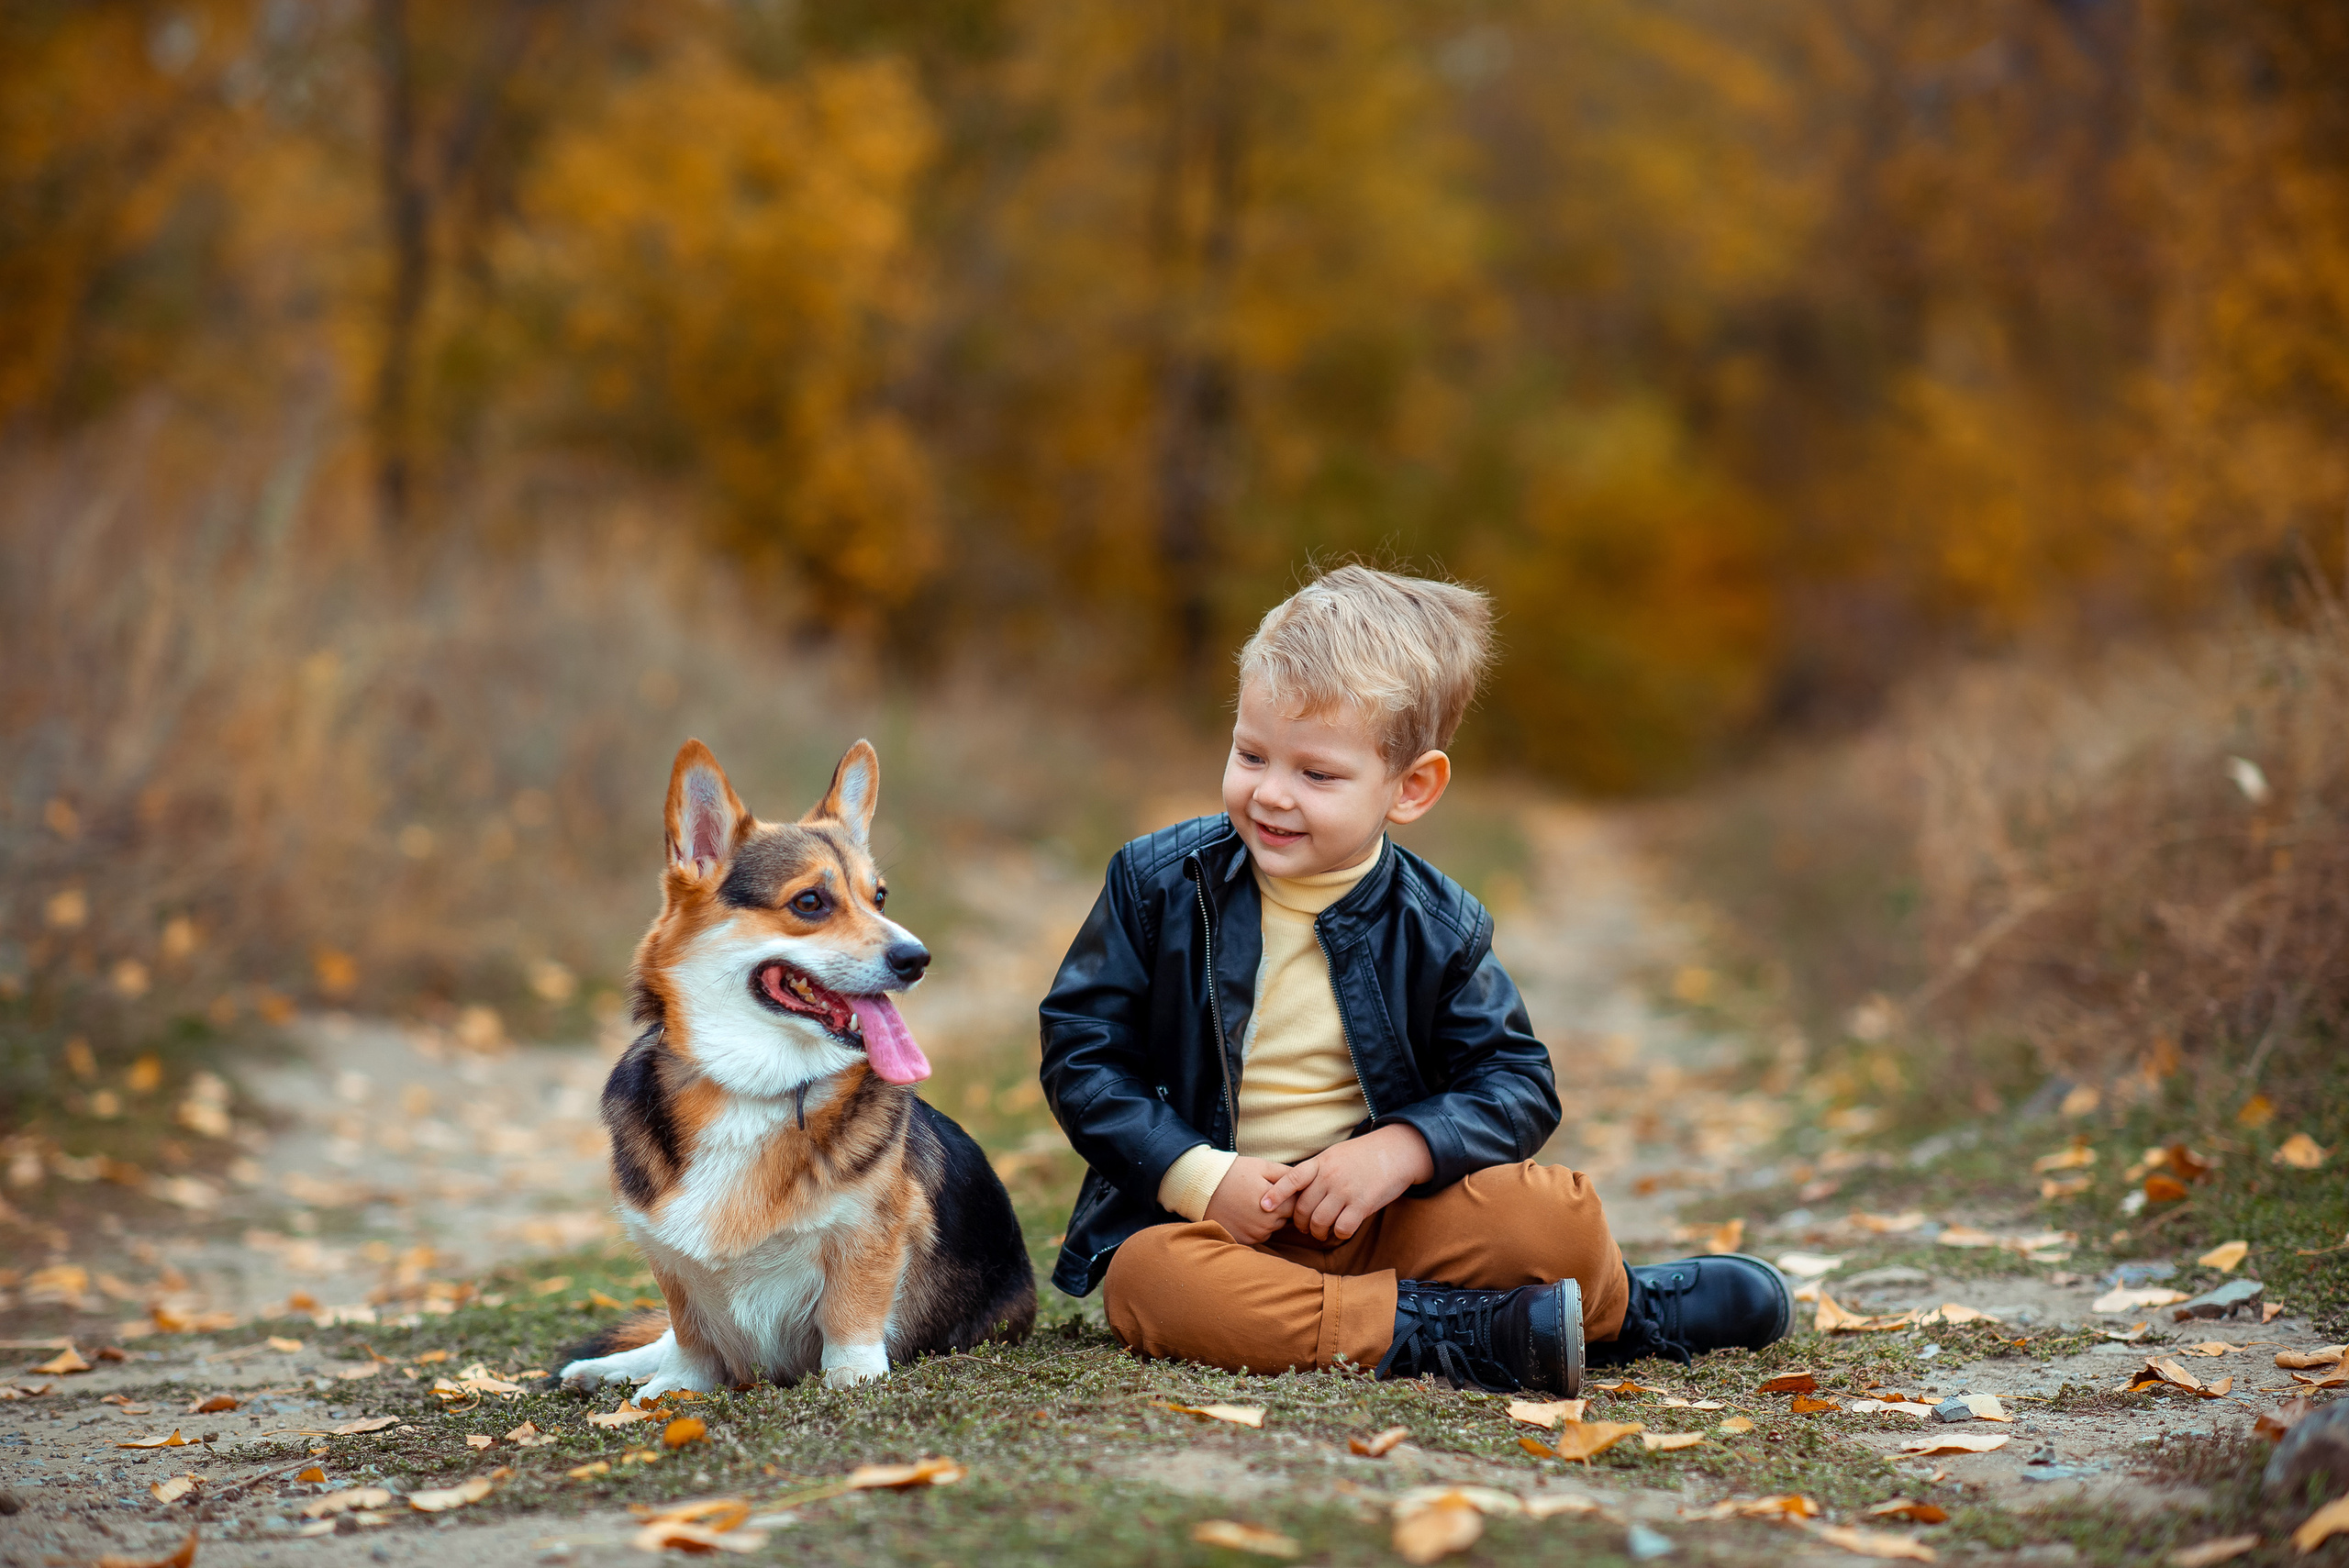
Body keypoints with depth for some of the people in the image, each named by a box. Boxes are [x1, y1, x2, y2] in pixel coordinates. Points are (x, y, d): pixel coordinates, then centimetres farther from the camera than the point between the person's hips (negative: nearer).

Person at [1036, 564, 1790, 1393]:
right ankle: (1451, 1330, -29)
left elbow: (1515, 1084, 2)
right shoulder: (1157, 882, -4)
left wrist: (1400, 1150, -18)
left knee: (1555, 1214, -24)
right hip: (1209, 1213, -1)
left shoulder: (1438, 928, -1)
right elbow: (1081, 1053, -3)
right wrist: (1200, 1175, -16)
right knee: (1150, 1278, -36)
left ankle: (1613, 1309, 11)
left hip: (1378, 1220, 1)